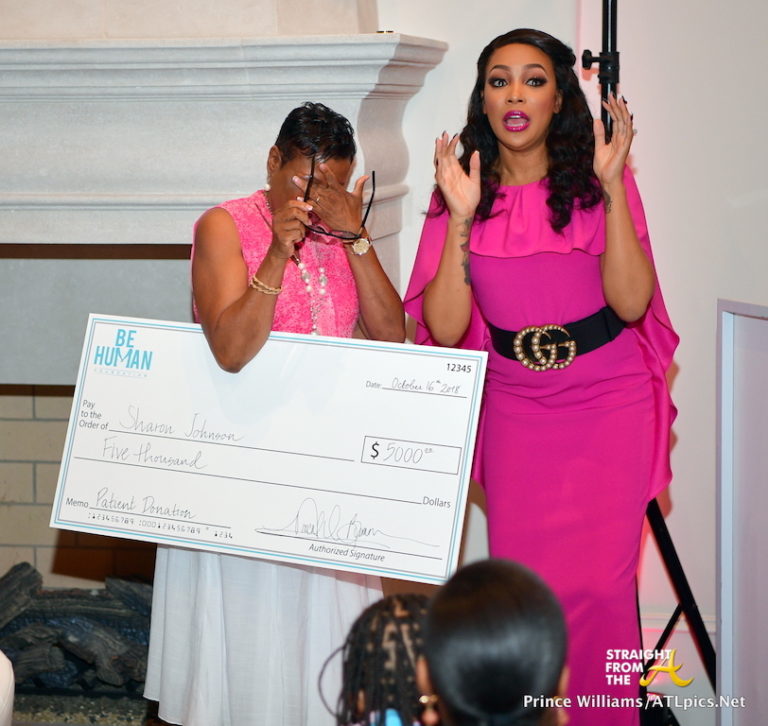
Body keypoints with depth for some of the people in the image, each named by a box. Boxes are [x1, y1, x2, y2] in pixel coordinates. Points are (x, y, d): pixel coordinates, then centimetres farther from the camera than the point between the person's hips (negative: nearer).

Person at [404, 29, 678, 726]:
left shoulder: (598, 182, -3)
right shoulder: (466, 194, 1)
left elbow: (631, 302, -15)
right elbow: (444, 329, -8)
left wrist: (613, 189, -19)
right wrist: (461, 218, -15)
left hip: (609, 405, -2)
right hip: (516, 411, 2)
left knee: (599, 584, -10)